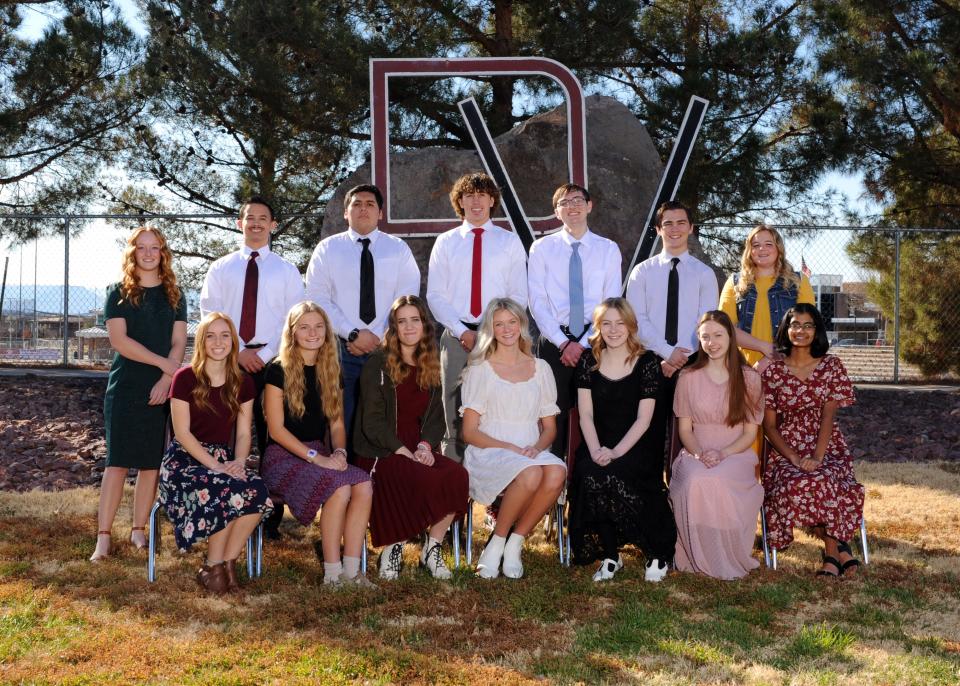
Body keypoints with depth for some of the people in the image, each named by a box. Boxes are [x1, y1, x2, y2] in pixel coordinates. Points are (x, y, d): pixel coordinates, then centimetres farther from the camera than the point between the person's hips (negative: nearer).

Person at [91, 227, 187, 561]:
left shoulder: (174, 295, 10)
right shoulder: (119, 292, 4)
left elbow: (179, 342, 3)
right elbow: (119, 340, -7)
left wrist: (167, 379, -12)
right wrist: (163, 362, -13)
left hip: (163, 389, 2)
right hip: (125, 387, -2)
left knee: (152, 462, 3)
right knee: (118, 461, -6)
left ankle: (138, 530, 13)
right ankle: (103, 537, -4)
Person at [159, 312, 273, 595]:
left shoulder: (243, 384, 8)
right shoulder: (185, 378, -4)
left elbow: (243, 433, 7)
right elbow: (182, 432, -9)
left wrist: (239, 461, -14)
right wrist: (215, 465, -18)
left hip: (225, 458, 4)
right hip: (186, 458, -4)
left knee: (257, 491, -29)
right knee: (226, 492, -34)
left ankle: (227, 563, -14)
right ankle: (213, 569, -14)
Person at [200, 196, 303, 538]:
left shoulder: (287, 271, 10)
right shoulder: (221, 268, 11)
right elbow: (210, 316, 2)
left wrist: (265, 354, -10)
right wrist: (239, 352, -10)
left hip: (271, 361, -1)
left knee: (272, 439, 1)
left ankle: (272, 517, 6)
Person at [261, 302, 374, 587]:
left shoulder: (330, 371, 13)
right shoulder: (279, 370, -5)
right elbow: (276, 429, -10)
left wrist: (339, 452, -8)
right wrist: (316, 457, -18)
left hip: (319, 453, 6)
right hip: (283, 456, -5)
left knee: (363, 485, -24)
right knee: (339, 487, -31)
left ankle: (351, 570, -21)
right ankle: (332, 574, -21)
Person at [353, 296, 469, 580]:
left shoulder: (430, 366, 14)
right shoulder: (377, 364, -2)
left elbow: (436, 417, 13)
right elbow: (372, 422, -8)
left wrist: (425, 445, -8)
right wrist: (405, 452, -18)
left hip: (417, 450, 5)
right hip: (380, 452, -5)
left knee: (457, 476, -26)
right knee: (426, 480, -34)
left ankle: (432, 548, -8)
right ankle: (393, 548, -10)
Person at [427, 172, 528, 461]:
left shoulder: (510, 241, 9)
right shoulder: (445, 242, 10)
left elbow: (519, 295, 5)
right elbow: (435, 295, 4)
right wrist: (462, 331, -9)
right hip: (456, 337, 1)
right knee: (455, 412, 1)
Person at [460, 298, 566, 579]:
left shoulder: (540, 368, 16)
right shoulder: (480, 370, 6)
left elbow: (550, 427, 15)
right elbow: (470, 432, 0)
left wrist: (536, 447, -8)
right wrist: (509, 448, -15)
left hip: (532, 452, 4)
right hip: (488, 453, -3)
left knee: (557, 471, -33)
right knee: (531, 473, -37)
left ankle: (514, 544, -16)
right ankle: (496, 543, -15)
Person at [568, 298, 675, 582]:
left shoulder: (647, 362, -1)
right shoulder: (589, 360, 7)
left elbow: (643, 419, -6)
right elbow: (586, 414, 3)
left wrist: (616, 452, -18)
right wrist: (595, 450, -13)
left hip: (634, 448, -2)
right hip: (598, 447, 3)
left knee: (610, 476, -32)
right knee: (590, 476, -30)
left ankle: (657, 553, -10)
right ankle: (609, 557, -11)